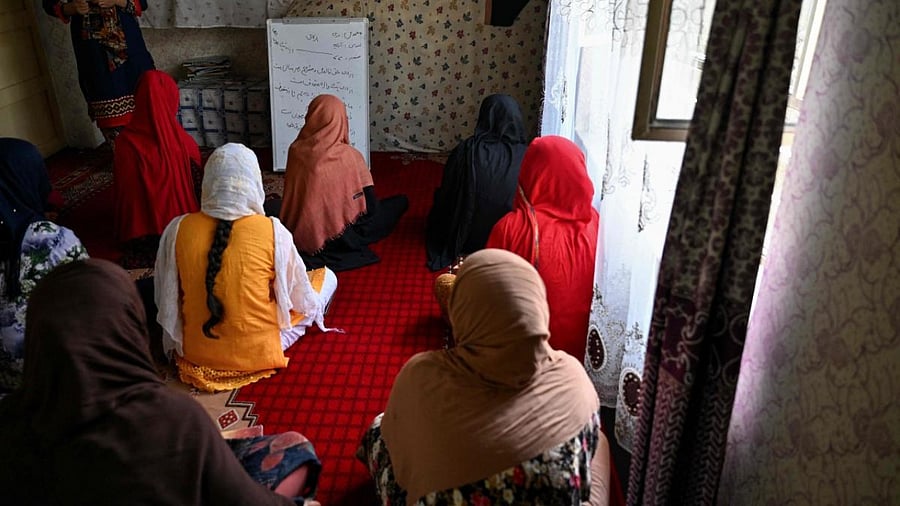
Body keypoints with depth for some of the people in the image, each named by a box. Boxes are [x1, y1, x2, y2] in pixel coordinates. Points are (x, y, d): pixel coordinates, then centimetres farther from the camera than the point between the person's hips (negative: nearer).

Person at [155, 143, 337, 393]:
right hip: (257, 355, 2)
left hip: (194, 352, -1)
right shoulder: (273, 232, -26)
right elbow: (300, 299, -14)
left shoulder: (177, 229, -19)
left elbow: (164, 298, -5)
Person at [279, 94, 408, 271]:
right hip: (336, 239, -4)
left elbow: (291, 196, 5)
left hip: (298, 235, 4)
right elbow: (370, 208, -15)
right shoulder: (350, 156, -21)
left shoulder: (295, 150, -10)